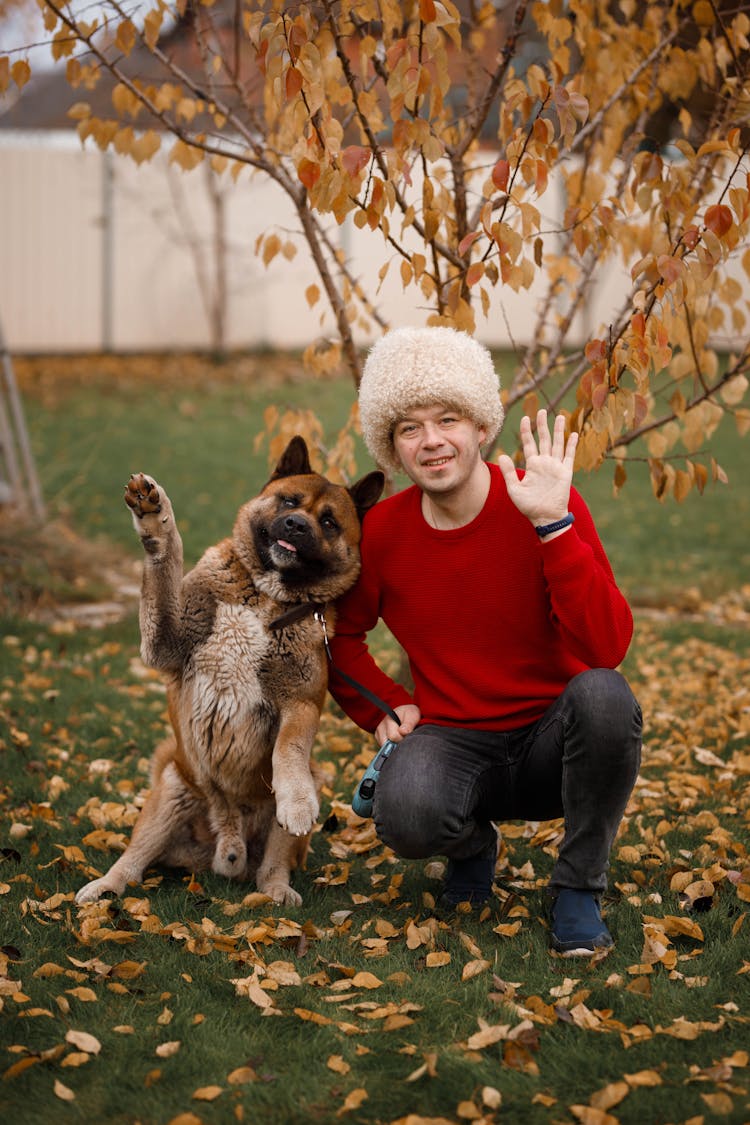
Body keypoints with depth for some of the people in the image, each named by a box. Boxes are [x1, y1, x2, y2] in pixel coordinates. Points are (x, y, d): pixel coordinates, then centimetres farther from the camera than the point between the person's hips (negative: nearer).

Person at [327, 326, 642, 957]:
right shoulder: (381, 532, -5)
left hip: (552, 740, -1)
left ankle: (578, 888, -10)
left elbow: (608, 648, -26)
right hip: (453, 741, 1)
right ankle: (474, 845, 8)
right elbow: (340, 633, 15)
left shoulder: (552, 506, -14)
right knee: (407, 815, -33)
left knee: (603, 694, -35)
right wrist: (385, 708, -2)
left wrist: (553, 524, -33)